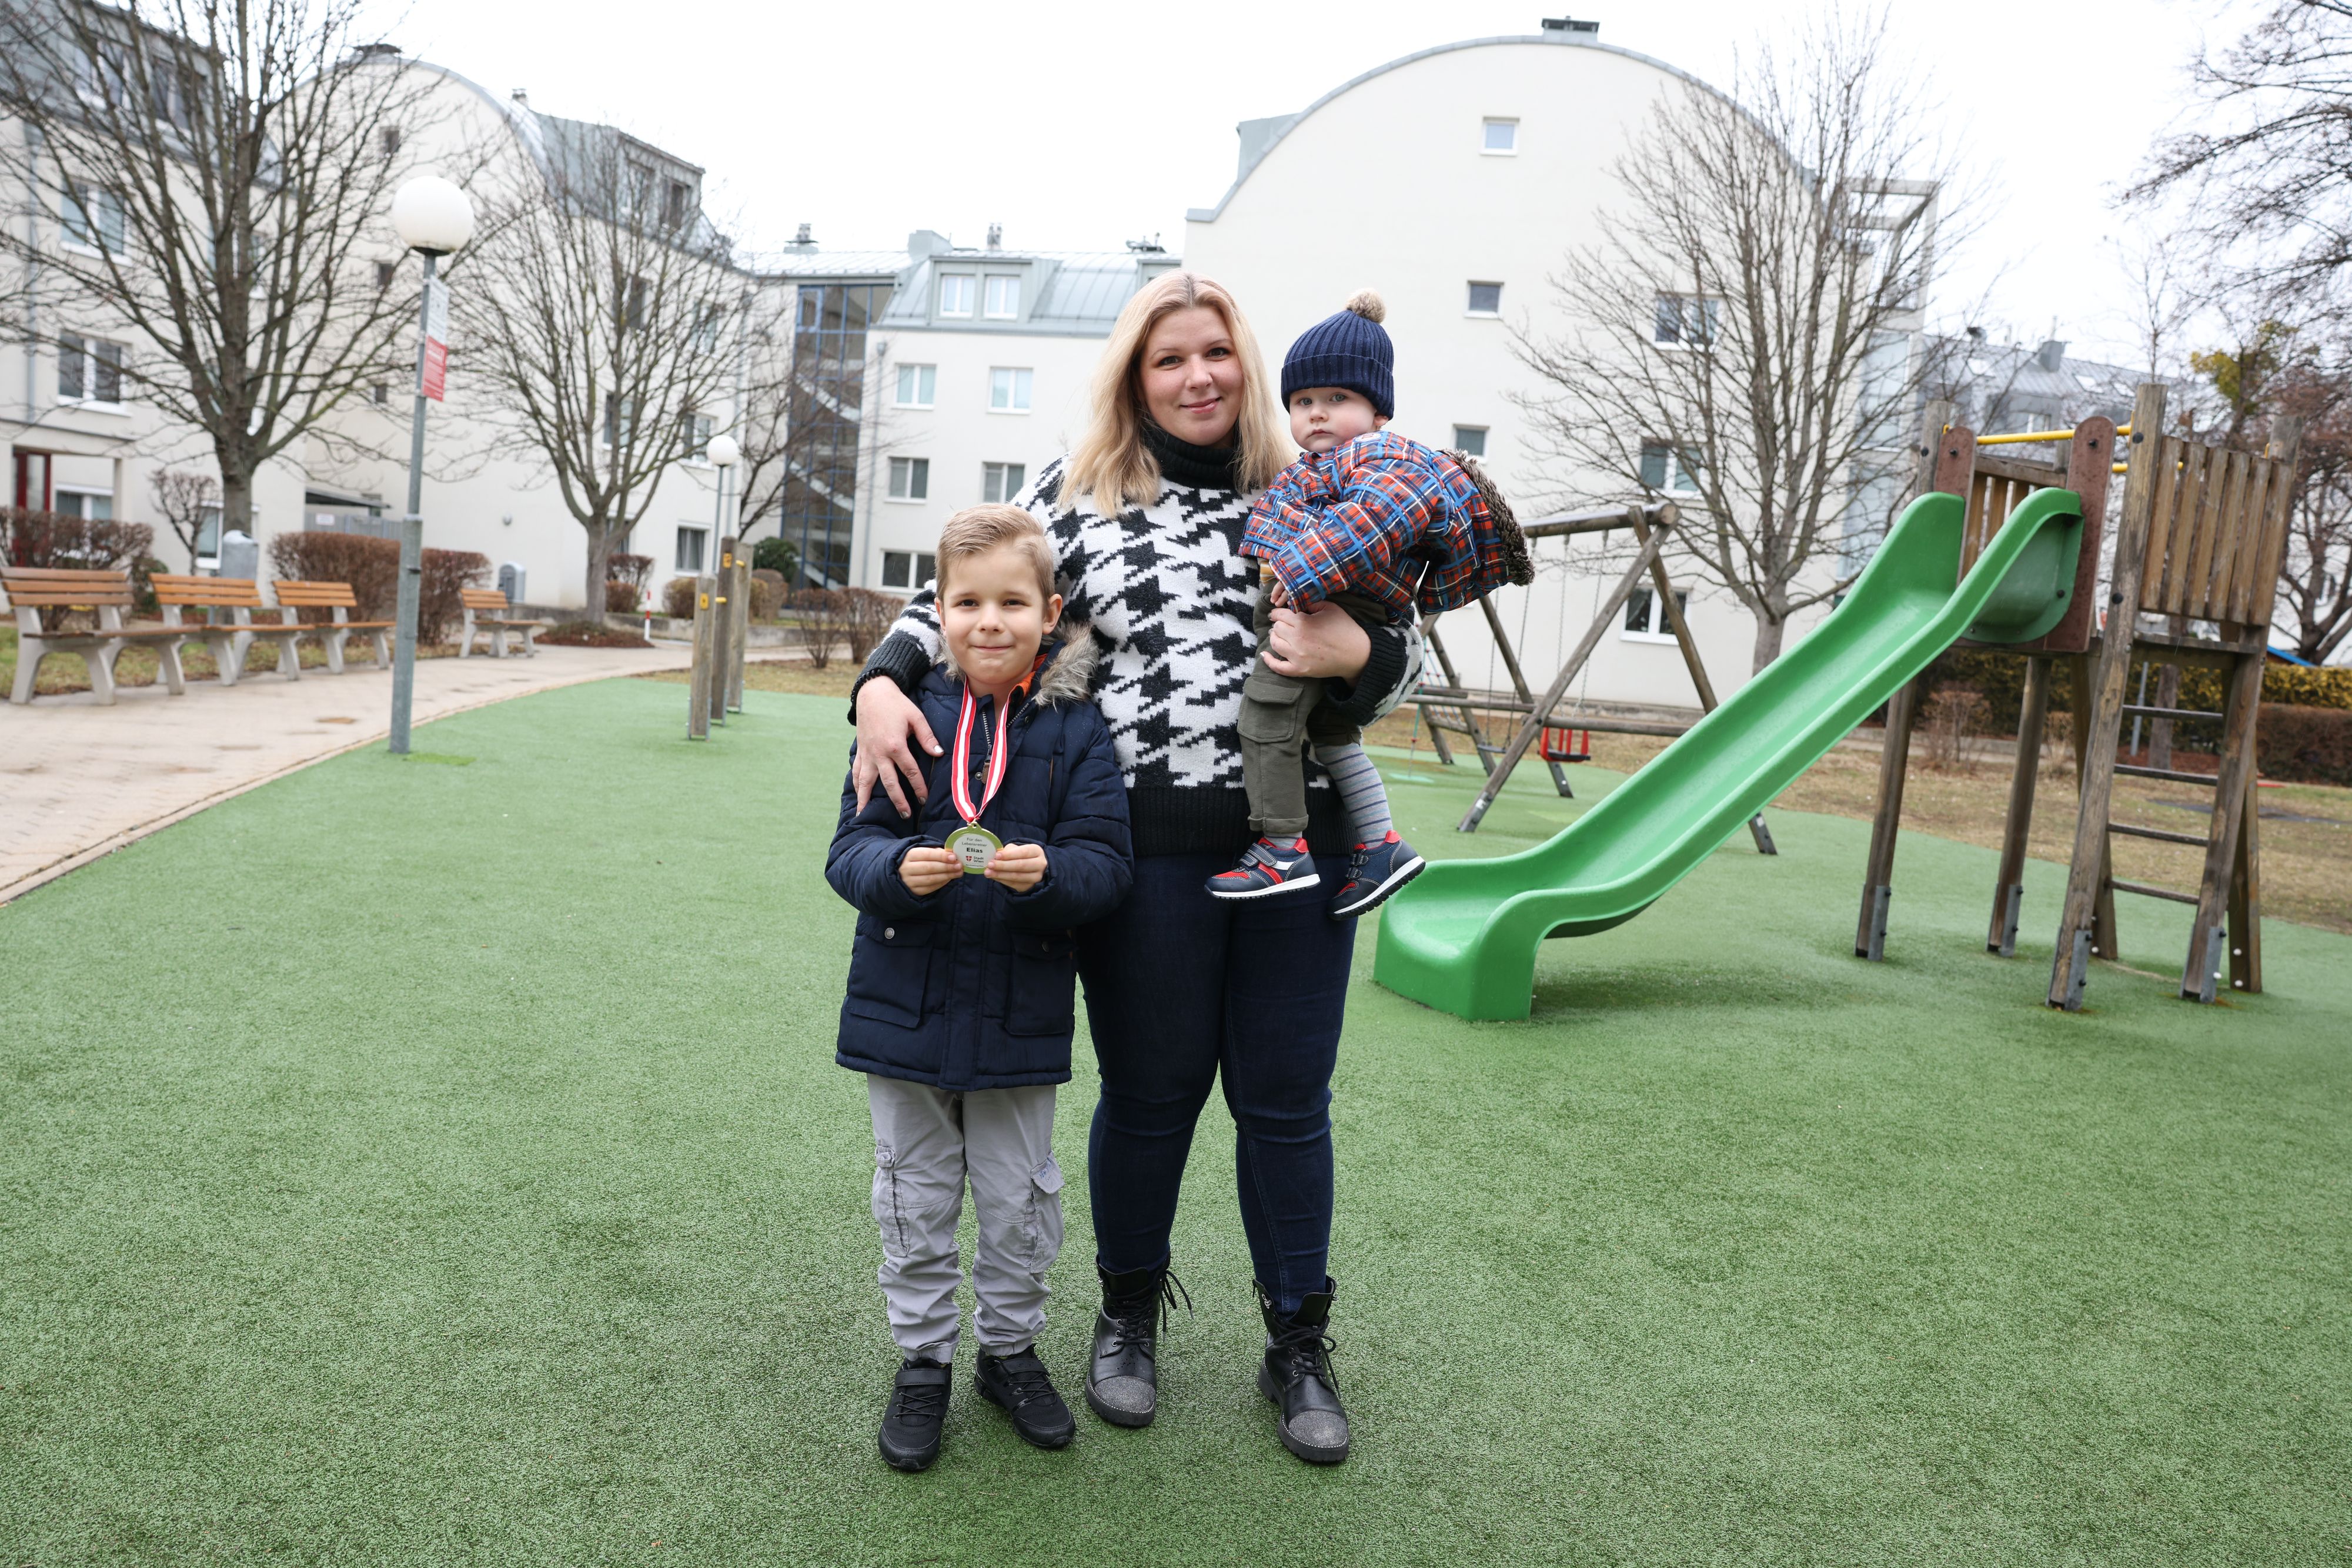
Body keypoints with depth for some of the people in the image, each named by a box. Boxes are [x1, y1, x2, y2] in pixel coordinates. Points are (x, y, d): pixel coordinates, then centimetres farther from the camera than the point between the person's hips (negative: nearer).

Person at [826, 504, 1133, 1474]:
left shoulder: (1075, 729, -5)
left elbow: (1106, 864, -9)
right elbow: (850, 848, -4)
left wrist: (1048, 873, -30)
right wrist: (898, 868, -26)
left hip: (1021, 1018, 0)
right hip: (904, 1007, 1)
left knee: (1018, 1201, 14)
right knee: (914, 1198, 14)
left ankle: (1011, 1347, 36)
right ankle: (922, 1358, 32)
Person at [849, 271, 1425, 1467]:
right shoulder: (1077, 493, 6)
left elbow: (1399, 660, 15)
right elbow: (958, 604, 9)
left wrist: (1358, 657, -9)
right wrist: (882, 685, -9)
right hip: (1147, 847, -1)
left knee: (1286, 1099, 9)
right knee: (1150, 1091, 11)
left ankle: (1297, 1344, 30)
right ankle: (1129, 1317, 38)